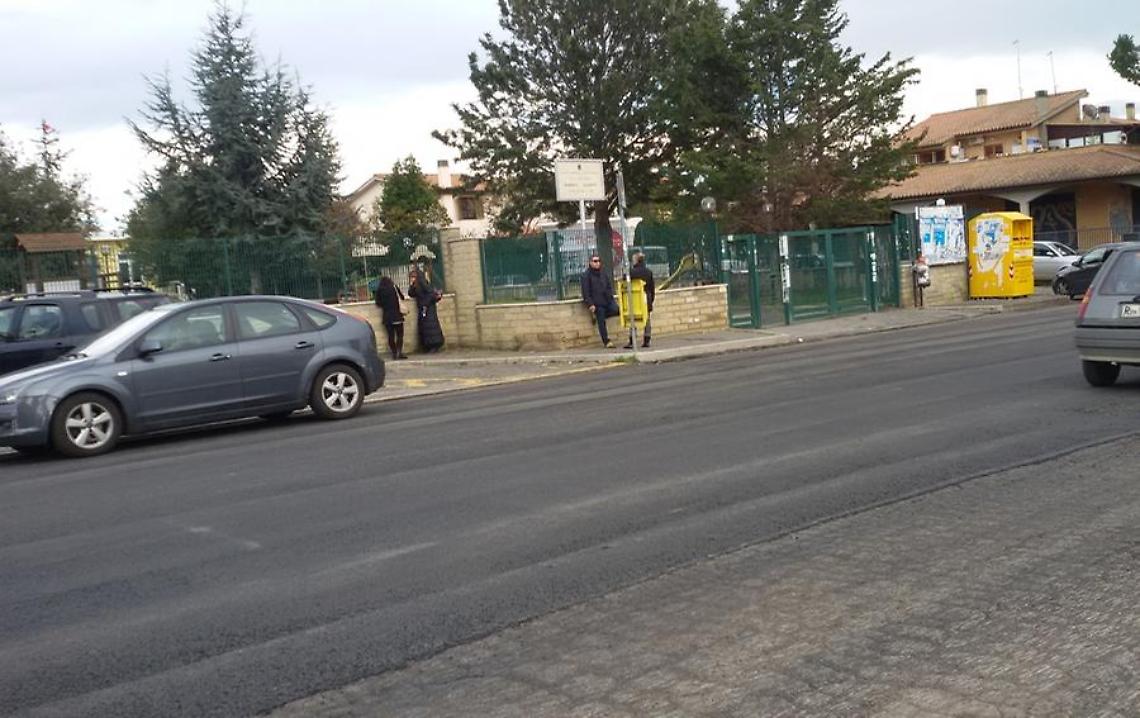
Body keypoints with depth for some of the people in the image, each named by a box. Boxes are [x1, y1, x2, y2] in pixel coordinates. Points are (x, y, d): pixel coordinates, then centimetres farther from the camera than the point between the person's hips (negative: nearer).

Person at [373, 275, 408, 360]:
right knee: (400, 334, 0)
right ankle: (399, 352, -12)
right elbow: (402, 297, 8)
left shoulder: (379, 291, 2)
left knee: (391, 336, 7)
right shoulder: (393, 287, -1)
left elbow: (378, 303, 5)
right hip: (396, 315, -2)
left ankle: (394, 353, 6)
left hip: (386, 316, 2)